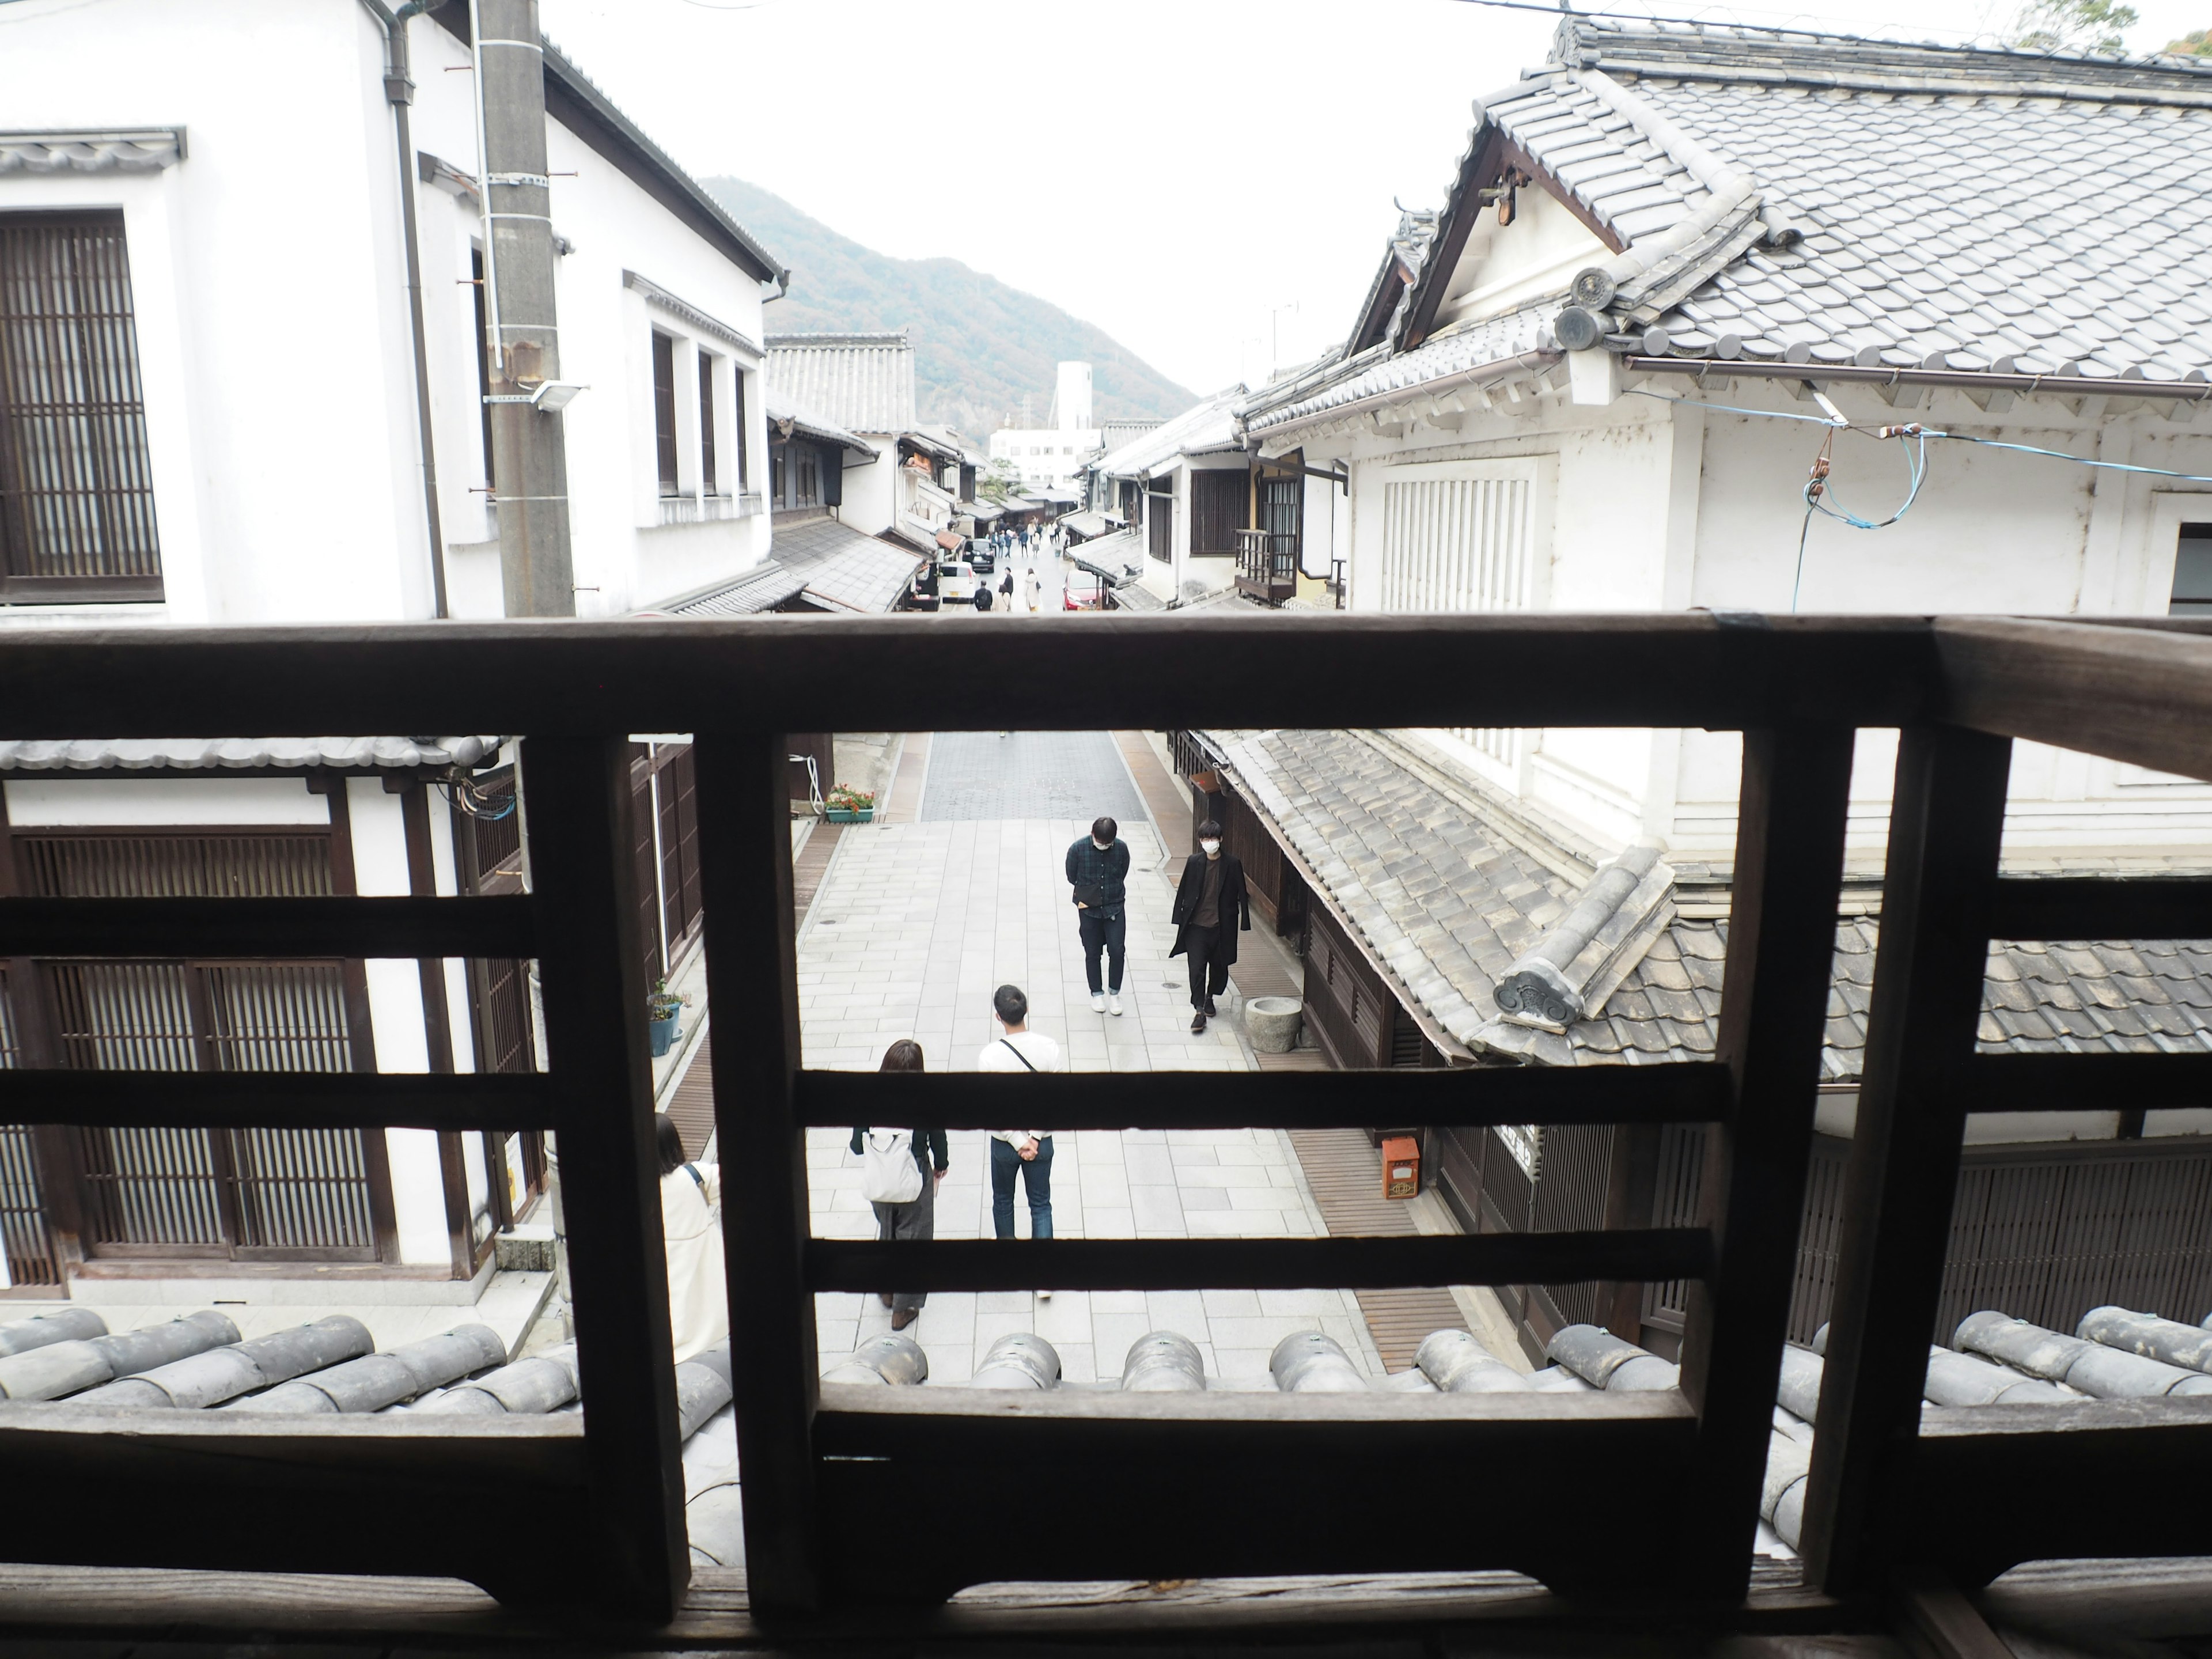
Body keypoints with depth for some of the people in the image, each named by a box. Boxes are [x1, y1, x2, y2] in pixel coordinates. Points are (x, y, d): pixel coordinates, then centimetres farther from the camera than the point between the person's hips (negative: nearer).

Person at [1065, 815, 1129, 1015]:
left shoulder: (1122, 848, -12)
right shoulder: (1078, 849, -16)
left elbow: (1122, 876, 5)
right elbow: (1072, 878, -1)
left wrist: (1111, 893, 5)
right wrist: (1089, 893, 2)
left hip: (1115, 907, 1)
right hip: (1089, 909, 0)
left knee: (1117, 951, -2)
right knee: (1092, 953, 10)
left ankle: (1114, 992, 18)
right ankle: (1097, 993, 27)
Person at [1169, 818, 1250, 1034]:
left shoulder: (1233, 863, -5)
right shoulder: (1193, 862, -4)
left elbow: (1241, 894, 0)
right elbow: (1183, 891, 3)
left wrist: (1245, 922, -1)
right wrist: (1179, 918, 3)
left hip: (1222, 926, 1)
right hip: (1196, 925, -1)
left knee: (1219, 966, 15)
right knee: (1197, 968, -5)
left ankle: (1210, 998, 41)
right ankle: (1199, 1011, 1)